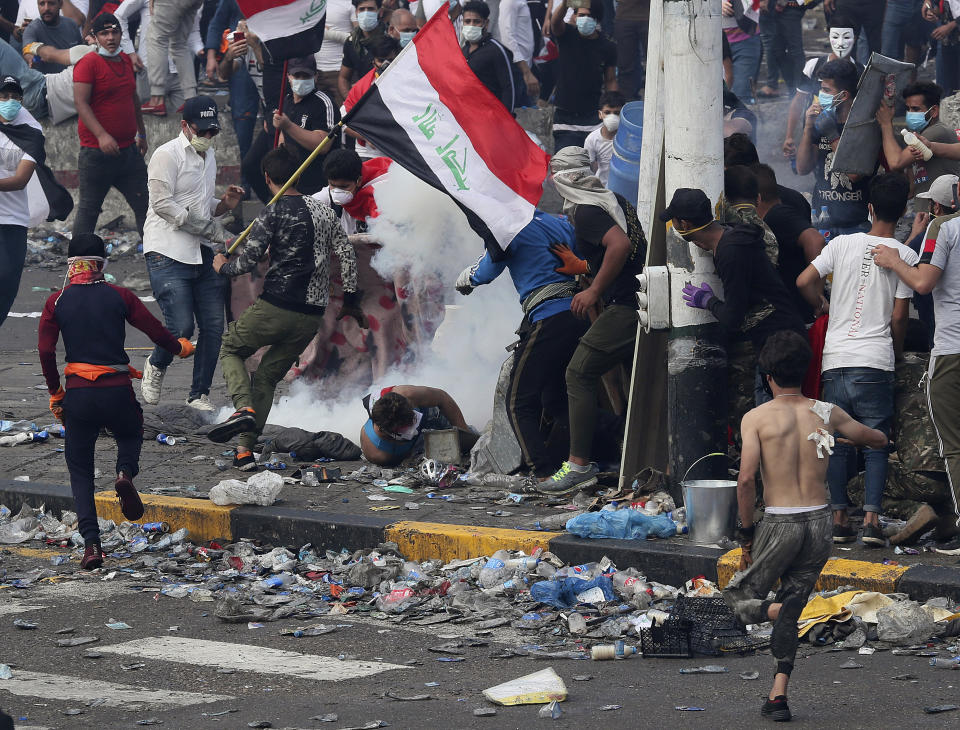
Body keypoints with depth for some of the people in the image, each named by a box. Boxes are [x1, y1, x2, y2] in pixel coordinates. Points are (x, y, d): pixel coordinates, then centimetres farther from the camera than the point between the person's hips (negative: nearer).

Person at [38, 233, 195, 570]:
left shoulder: (57, 301, 2)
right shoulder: (119, 296, 0)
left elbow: (45, 351, -1)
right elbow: (155, 330, 3)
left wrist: (55, 393, 11)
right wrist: (180, 348, 25)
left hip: (78, 393, 0)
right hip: (117, 390, 0)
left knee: (80, 470, 12)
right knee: (131, 434, 31)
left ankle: (91, 544, -3)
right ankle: (125, 473, -4)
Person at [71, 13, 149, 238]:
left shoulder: (125, 61, 13)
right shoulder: (88, 63, -10)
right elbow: (81, 103, -17)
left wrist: (141, 133, 27)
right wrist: (101, 135, -27)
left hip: (128, 149, 7)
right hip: (97, 151, -7)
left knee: (144, 204, 6)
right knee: (89, 208, 2)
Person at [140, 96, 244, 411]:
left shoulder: (208, 157, 19)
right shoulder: (167, 155, -6)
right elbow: (164, 204, -16)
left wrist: (225, 204, 6)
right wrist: (214, 231, -17)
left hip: (203, 255, 7)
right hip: (168, 255, -7)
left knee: (214, 327, 0)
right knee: (182, 327, -14)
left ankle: (200, 395, 13)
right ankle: (156, 365, 17)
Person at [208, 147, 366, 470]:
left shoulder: (274, 213, -8)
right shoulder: (324, 210, 11)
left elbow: (247, 261, -10)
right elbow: (347, 255, 12)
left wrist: (223, 266, 12)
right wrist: (350, 301, 22)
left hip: (276, 307, -6)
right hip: (312, 316, 6)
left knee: (230, 349, 17)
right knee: (268, 376, 15)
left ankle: (244, 408, -8)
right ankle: (245, 448, 7)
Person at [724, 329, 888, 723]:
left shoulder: (756, 417, -5)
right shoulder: (826, 413, 6)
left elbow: (746, 478, -15)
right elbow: (877, 440, 22)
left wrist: (747, 534, -5)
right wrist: (879, 439, 47)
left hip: (779, 524, -4)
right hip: (819, 521, 4)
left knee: (739, 597, 13)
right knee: (790, 609, 16)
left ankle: (776, 611, -20)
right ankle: (778, 697, 8)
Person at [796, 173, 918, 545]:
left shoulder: (843, 244, 5)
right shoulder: (905, 255, -2)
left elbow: (804, 281, 0)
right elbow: (899, 316, -2)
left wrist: (821, 306, 21)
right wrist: (896, 352, 16)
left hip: (834, 358, 2)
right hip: (874, 361, -2)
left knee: (837, 442, 9)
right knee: (875, 444, 4)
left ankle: (839, 518, 6)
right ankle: (872, 518, -6)